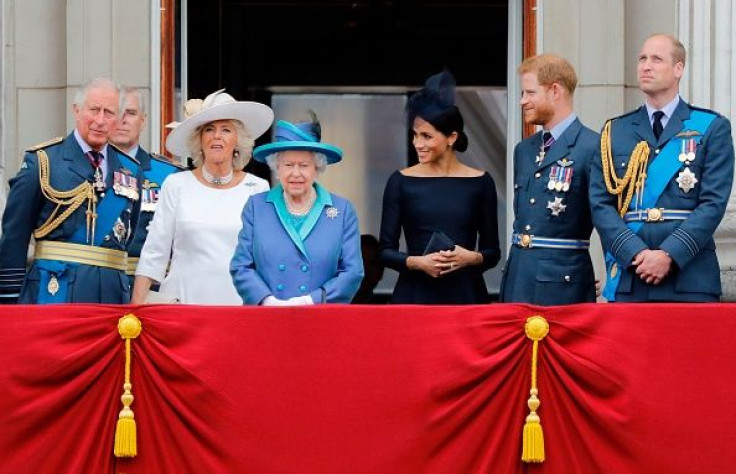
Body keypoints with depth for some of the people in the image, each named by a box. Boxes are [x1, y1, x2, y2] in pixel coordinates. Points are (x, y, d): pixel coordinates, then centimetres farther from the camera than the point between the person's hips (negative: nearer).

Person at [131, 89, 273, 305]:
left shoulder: (258, 188, 6)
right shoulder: (176, 185, 6)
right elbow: (154, 253, 6)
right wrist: (137, 305, -1)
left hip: (240, 303, 0)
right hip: (182, 301, 0)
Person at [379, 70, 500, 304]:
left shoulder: (480, 182, 4)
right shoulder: (401, 182, 2)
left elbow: (493, 252, 7)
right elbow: (385, 250, 2)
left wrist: (472, 258, -13)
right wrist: (417, 262, -15)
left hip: (465, 293, 1)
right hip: (414, 294, 0)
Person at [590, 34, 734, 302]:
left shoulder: (711, 128, 6)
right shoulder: (614, 132, 14)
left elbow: (713, 203, -3)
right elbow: (601, 204, 6)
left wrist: (670, 254, -14)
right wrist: (636, 253, -10)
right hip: (627, 281, 2)